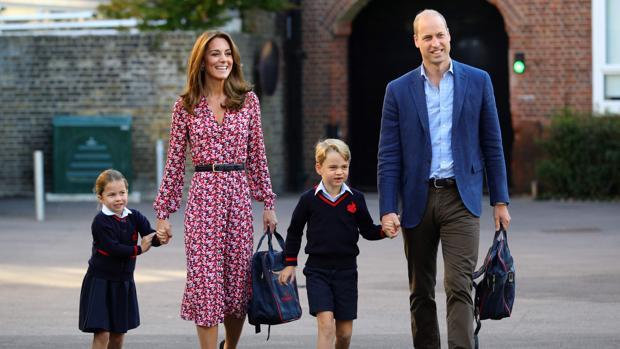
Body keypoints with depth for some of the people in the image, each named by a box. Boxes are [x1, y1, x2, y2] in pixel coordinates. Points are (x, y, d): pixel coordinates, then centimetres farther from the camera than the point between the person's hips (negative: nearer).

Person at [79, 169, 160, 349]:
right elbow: (113, 248, -24)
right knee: (102, 334, -10)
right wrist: (139, 249, -16)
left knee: (118, 333, 14)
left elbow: (151, 237, -12)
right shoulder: (100, 221, -15)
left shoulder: (134, 217, -1)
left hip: (123, 282, 5)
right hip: (100, 282, -5)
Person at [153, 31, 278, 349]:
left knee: (238, 275, 7)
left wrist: (267, 203, 8)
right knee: (205, 276, -6)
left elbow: (257, 155, 10)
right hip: (202, 194, -2)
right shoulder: (186, 106, 2)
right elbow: (175, 161, 5)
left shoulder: (248, 100, 6)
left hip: (238, 194, 2)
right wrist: (163, 213, 3)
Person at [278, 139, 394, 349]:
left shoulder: (355, 199, 1)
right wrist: (289, 263, 9)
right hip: (317, 270, -2)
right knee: (326, 323, -16)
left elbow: (368, 231, 8)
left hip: (346, 270, 2)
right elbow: (294, 232, 9)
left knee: (344, 331, 8)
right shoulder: (309, 199, -2)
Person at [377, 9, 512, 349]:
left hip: (461, 197, -2)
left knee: (459, 286, -12)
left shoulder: (478, 81, 4)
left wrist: (500, 200, 4)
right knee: (421, 292, 9)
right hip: (418, 201, 2)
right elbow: (388, 156, 3)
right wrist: (388, 209, -5)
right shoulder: (399, 90, 4)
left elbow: (492, 145, 7)